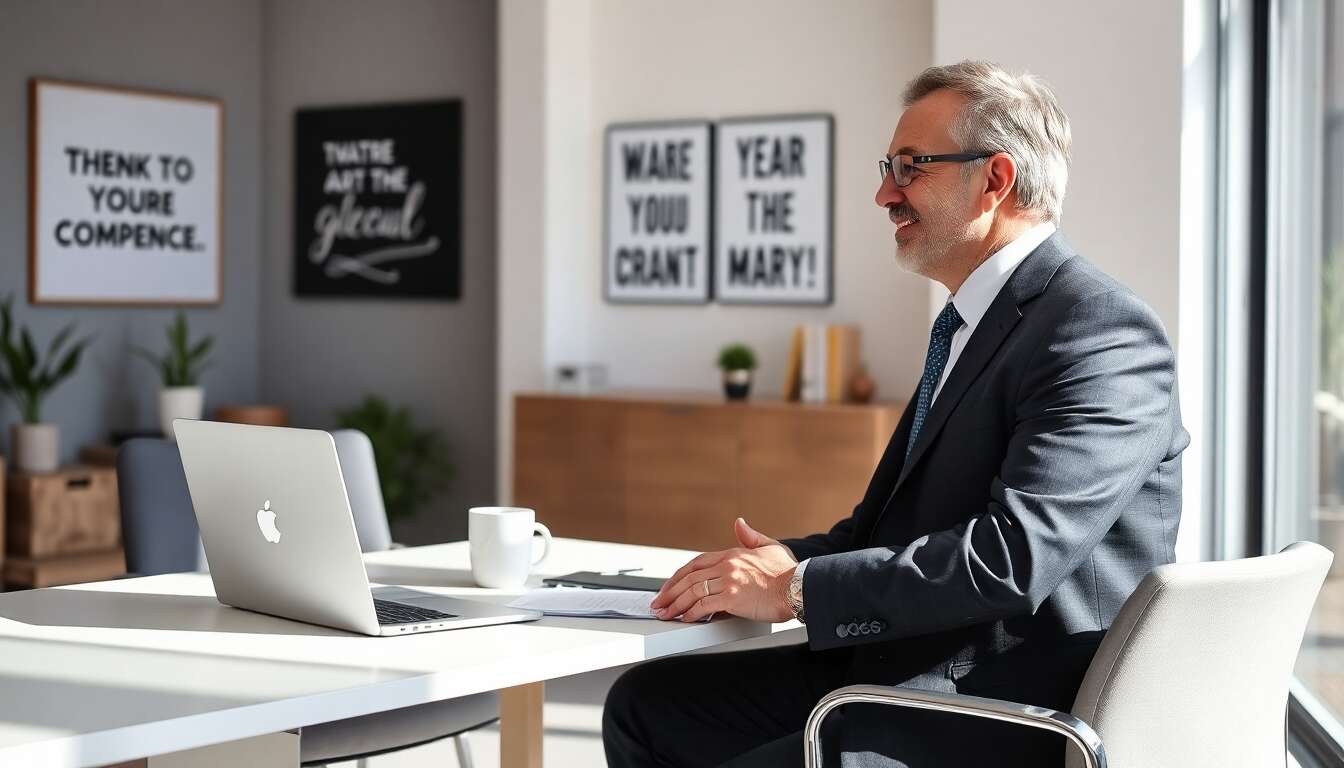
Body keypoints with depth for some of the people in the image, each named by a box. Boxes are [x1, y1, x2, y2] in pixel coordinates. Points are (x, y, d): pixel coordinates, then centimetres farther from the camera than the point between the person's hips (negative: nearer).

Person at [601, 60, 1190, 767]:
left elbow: (1014, 554, -26)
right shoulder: (971, 324, 16)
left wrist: (795, 587, -20)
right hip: (909, 669, 10)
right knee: (645, 705, 6)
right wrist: (786, 559, -2)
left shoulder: (1105, 332, -16)